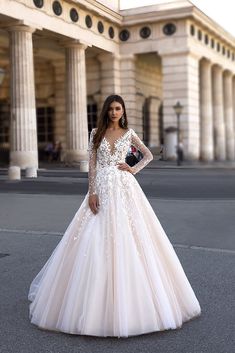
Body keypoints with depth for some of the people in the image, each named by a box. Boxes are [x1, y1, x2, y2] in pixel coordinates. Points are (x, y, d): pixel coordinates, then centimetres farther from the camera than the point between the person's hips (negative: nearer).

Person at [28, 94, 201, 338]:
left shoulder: (129, 133, 8)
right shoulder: (96, 133, 8)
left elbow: (149, 155, 16)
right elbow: (92, 164, 2)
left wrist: (133, 170, 1)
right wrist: (91, 192, -7)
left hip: (124, 188, 0)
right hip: (102, 189, 1)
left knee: (127, 239, -2)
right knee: (97, 242, -1)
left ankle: (129, 301, 12)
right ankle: (97, 300, 12)